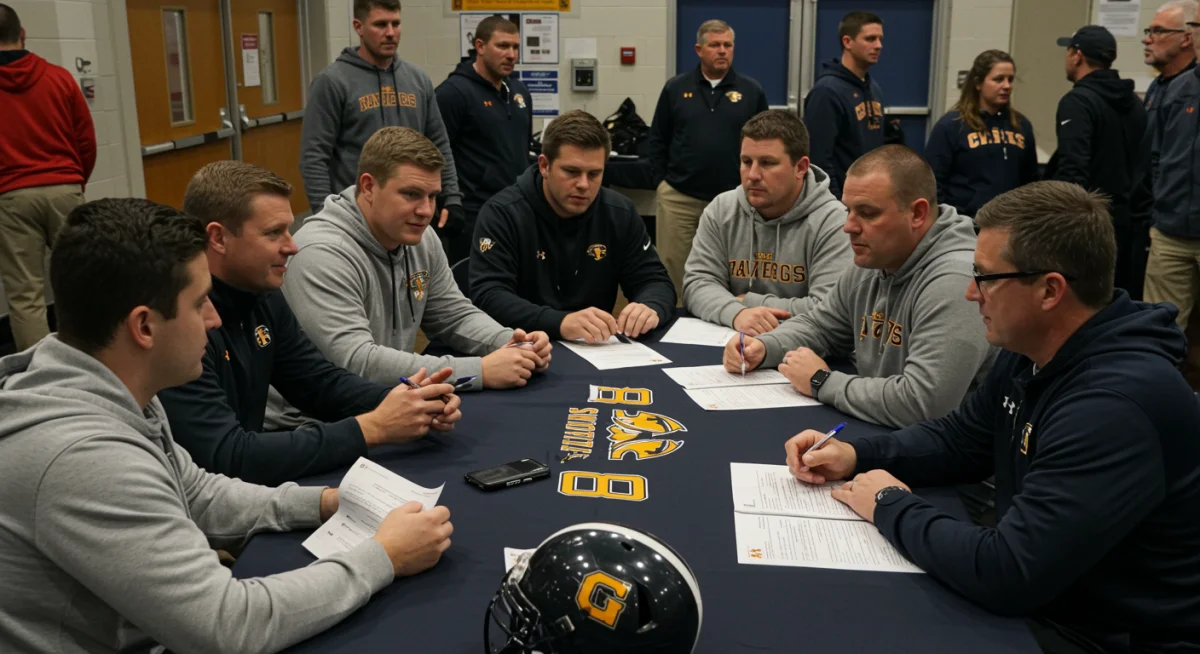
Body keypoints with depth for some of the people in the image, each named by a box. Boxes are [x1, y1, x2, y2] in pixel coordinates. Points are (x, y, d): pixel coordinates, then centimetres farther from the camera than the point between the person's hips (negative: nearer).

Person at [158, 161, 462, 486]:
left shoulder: (262, 294, 2)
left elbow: (321, 382, 7)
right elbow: (227, 457, -28)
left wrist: (407, 401, -11)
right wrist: (370, 427, -25)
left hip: (250, 483, 7)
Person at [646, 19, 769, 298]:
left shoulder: (752, 91, 3)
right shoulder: (676, 88, 5)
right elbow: (656, 141, 8)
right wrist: (663, 181, 3)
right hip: (678, 198, 0)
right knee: (671, 271, 6)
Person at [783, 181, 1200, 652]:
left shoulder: (1116, 406, -32)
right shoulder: (1031, 351, -1)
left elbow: (1006, 574, -34)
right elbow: (958, 441, 13)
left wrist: (891, 507, -18)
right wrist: (855, 455, -3)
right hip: (1037, 598, 8)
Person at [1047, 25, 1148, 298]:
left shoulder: (1078, 101, -12)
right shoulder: (1133, 102, 13)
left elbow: (1073, 169, -22)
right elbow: (1145, 164, 15)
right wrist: (1135, 209, 20)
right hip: (1127, 220, 8)